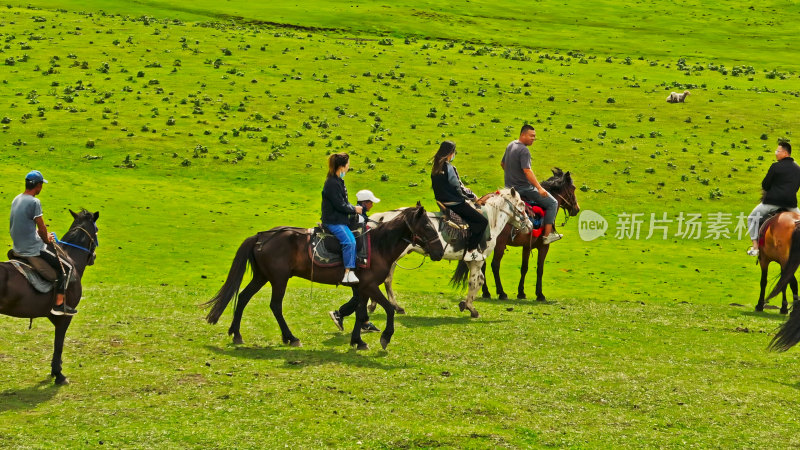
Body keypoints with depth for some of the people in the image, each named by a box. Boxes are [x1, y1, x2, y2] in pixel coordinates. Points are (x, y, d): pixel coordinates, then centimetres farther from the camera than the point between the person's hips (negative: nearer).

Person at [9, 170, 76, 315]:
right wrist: (46, 239, 7)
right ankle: (59, 304, -6)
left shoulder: (16, 200, 8)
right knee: (67, 268, 0)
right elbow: (42, 228, -16)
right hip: (32, 249, -9)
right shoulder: (34, 202, -20)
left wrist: (44, 237, 16)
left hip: (18, 248, 9)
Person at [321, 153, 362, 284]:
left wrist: (354, 208, 8)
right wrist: (354, 209, -6)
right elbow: (340, 205, -19)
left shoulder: (338, 181, 15)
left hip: (340, 220, 11)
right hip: (333, 222, -11)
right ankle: (348, 273, -27)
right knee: (349, 242, -24)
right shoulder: (332, 183, -17)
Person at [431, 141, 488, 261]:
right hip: (454, 204, -10)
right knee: (482, 221, -4)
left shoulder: (436, 167, 7)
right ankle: (471, 251, -8)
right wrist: (472, 196, 0)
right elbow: (458, 188, -16)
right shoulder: (448, 167, -19)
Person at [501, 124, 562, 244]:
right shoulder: (524, 150, -21)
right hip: (524, 188, -10)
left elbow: (502, 163, 22)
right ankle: (547, 234, -9)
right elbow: (527, 171, -30)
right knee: (552, 203, -2)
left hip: (509, 187, 10)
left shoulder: (510, 145, 9)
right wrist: (539, 188, -33)